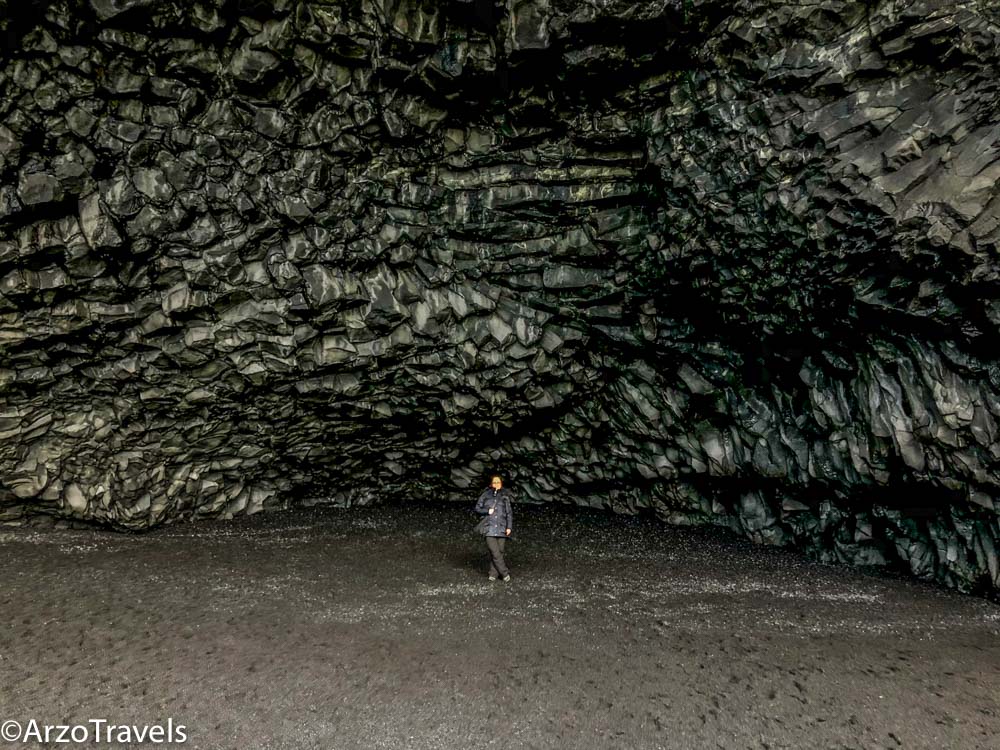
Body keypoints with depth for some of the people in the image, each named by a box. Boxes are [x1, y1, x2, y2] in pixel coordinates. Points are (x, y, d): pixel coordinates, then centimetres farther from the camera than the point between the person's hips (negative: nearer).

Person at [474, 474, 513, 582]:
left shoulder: (505, 496, 9)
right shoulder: (486, 495, 4)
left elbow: (509, 513, 10)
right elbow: (477, 508, 8)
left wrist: (509, 526, 2)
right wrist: (487, 511, -8)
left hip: (501, 528, 2)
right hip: (489, 528, -2)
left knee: (499, 551, 1)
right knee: (495, 552, -9)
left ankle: (493, 573, 13)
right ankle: (505, 573, 1)